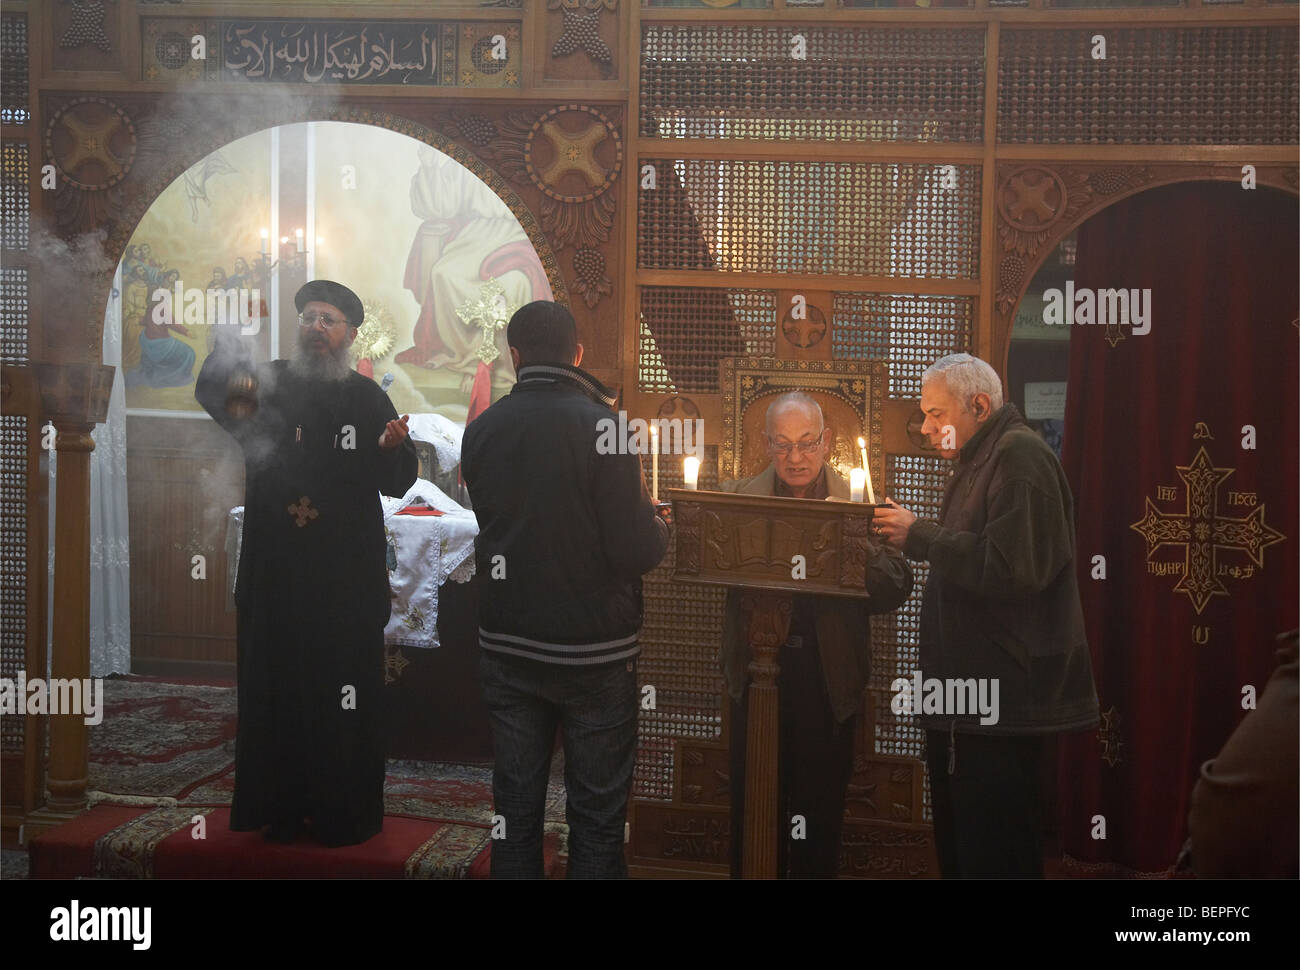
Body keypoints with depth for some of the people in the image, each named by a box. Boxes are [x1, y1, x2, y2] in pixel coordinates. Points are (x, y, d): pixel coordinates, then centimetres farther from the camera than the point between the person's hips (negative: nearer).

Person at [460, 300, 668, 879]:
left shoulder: (480, 430, -2)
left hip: (507, 649, 4)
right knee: (597, 813, 7)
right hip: (594, 651, -4)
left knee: (515, 808, 14)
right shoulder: (601, 424, -16)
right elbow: (638, 550, -18)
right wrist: (661, 525, 5)